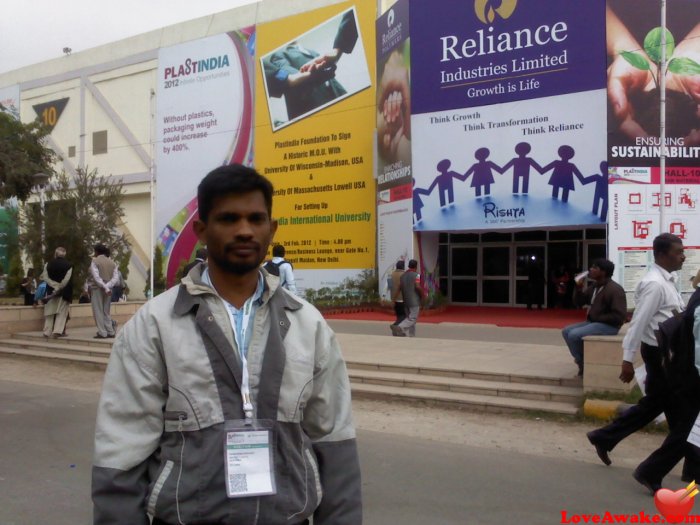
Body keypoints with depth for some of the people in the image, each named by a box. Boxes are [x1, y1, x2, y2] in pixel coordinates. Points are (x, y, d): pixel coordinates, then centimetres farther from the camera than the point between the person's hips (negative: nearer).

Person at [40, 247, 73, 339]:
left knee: (50, 312, 11)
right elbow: (67, 280, -14)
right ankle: (57, 331, -9)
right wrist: (59, 288, -10)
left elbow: (45, 277, -7)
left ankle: (48, 332, 11)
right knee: (62, 312, 3)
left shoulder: (48, 264, 1)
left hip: (51, 291, 2)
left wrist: (55, 286, -13)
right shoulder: (68, 265, -6)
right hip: (64, 292, -2)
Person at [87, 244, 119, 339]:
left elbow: (96, 277, -17)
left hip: (97, 288, -5)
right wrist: (107, 286, -12)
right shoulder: (112, 262, 8)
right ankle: (110, 332, 10)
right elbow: (116, 277, -3)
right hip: (108, 289, 5)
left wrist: (105, 287, -18)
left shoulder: (95, 261, -6)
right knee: (106, 311, 13)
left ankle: (102, 333, -4)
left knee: (98, 311, 0)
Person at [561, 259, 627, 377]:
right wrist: (579, 288, -3)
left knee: (574, 335, -22)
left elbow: (619, 316, -23)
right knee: (566, 331, 2)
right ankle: (582, 362, 5)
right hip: (593, 322, 9)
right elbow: (579, 302, 15)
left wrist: (597, 318, -17)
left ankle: (583, 364, -1)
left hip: (609, 326, -9)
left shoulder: (614, 289, -18)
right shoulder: (594, 287, 9)